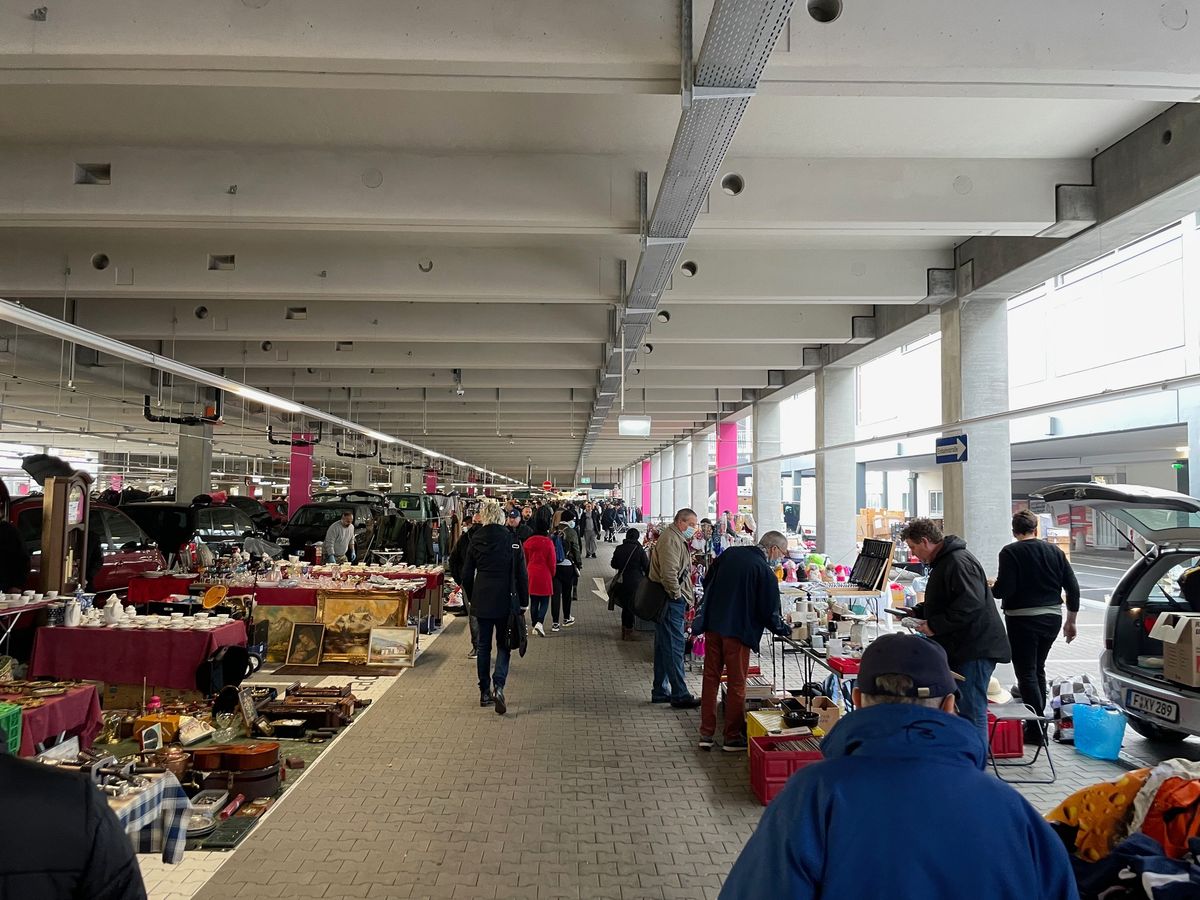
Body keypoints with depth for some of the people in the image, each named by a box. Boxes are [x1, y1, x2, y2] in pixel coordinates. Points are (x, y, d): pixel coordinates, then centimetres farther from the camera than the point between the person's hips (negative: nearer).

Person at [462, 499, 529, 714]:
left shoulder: (476, 541, -1)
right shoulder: (512, 541, -7)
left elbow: (467, 575, 4)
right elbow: (522, 575, -5)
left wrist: (472, 598, 17)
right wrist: (524, 602, 4)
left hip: (482, 601, 2)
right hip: (506, 600, -1)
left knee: (483, 645, 12)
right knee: (503, 644, 8)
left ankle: (485, 692, 17)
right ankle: (498, 685, -12)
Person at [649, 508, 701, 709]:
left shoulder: (678, 539, 20)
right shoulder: (670, 539, -15)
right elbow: (669, 572, -25)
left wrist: (687, 595, 19)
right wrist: (677, 594, -15)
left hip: (673, 601, 11)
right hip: (671, 601, -11)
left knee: (663, 646, 14)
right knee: (675, 647, -7)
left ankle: (660, 692, 21)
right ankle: (679, 695, -4)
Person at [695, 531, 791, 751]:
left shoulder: (730, 553, 5)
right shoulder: (766, 572, -12)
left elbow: (707, 582, 14)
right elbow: (770, 613, -9)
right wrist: (787, 630, 7)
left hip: (712, 625, 6)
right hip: (738, 631, -5)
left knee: (711, 679, 12)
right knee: (736, 685, 8)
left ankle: (706, 734, 17)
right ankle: (733, 737, 16)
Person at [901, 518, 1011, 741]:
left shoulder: (958, 562, -18)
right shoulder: (944, 561, 18)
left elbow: (971, 604, -28)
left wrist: (935, 626, -22)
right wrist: (915, 613, 17)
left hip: (975, 649, -11)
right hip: (960, 649, 11)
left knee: (972, 712, -7)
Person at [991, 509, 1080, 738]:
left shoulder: (1010, 552, -9)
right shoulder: (1054, 551, 8)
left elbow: (1004, 589, -18)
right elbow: (1072, 587, 7)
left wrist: (991, 589, 5)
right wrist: (1071, 621, 15)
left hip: (1023, 619, -6)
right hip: (1052, 617, 6)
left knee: (1026, 673, 1)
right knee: (1038, 668, 21)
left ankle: (1036, 728, -3)